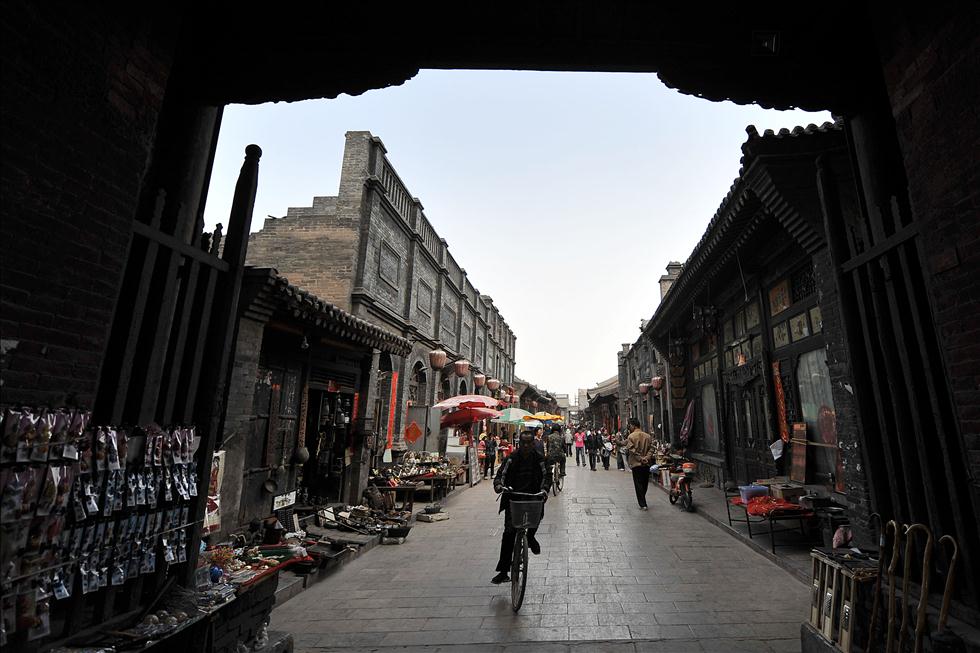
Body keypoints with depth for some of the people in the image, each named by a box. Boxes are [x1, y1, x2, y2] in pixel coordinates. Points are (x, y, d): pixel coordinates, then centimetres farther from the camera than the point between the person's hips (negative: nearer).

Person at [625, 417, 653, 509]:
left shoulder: (631, 436, -10)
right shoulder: (648, 436, 5)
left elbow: (631, 450, -16)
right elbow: (651, 449, -1)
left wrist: (640, 458, -12)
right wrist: (646, 458, -9)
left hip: (636, 464, -5)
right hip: (646, 464, 5)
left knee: (638, 484, 3)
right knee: (645, 483, 17)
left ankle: (643, 504, 1)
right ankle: (642, 501, 31)